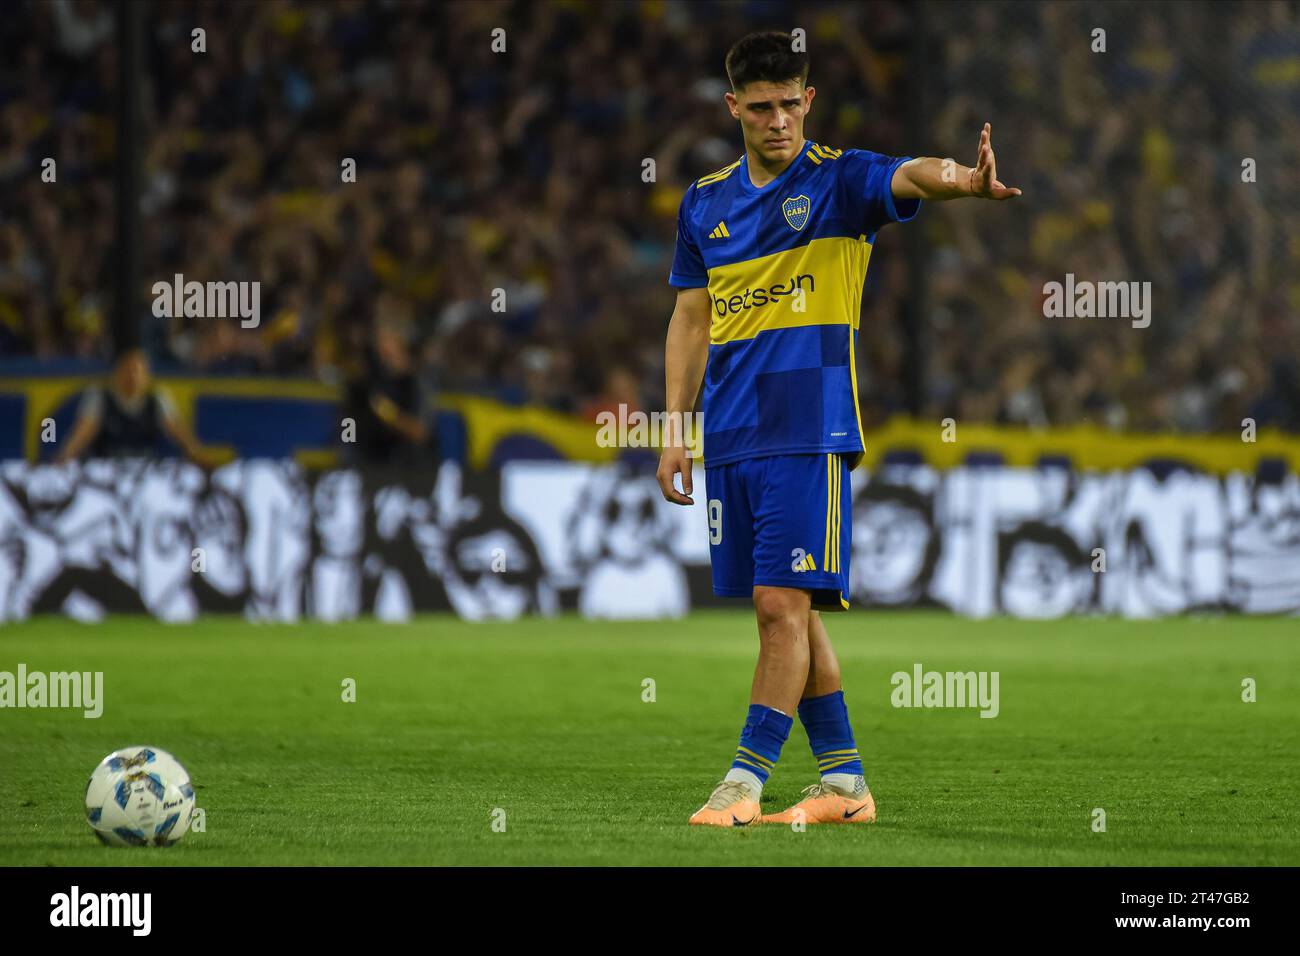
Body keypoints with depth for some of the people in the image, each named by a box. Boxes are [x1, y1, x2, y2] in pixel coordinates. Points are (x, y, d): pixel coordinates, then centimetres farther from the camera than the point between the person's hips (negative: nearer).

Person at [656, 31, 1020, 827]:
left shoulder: (839, 179, -2)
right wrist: (675, 430, 13)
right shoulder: (706, 202, 13)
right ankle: (844, 781, 15)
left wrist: (963, 180, -47)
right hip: (731, 436, 6)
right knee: (784, 613, 8)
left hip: (810, 433, -6)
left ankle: (746, 782, -10)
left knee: (785, 604, -11)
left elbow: (907, 178, -24)